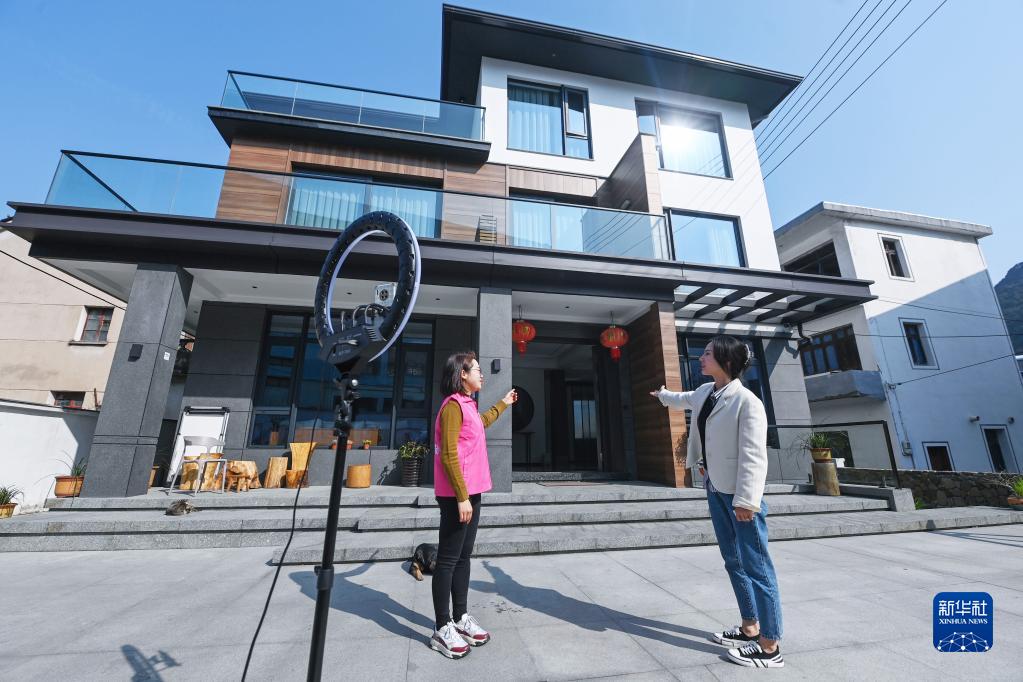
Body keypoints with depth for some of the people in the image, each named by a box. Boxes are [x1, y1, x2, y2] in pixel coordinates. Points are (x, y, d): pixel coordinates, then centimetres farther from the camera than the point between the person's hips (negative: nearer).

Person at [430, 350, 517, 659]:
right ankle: (442, 629, 16)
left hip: (471, 492, 9)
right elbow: (448, 455, -20)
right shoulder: (453, 405, -16)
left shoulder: (468, 405, 13)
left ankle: (461, 618, 29)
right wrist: (461, 496, -20)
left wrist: (503, 404, 42)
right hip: (457, 496, -9)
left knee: (463, 557, 16)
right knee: (449, 559, 3)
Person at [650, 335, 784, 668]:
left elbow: (753, 456, -22)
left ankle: (770, 646, 13)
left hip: (740, 494, -8)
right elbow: (685, 399, 31)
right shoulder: (705, 392, 6)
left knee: (756, 567, 0)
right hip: (715, 490, 9)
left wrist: (746, 500, -25)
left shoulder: (747, 402, -19)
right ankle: (750, 628, 31)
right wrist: (663, 395, 48)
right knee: (734, 562, 17)